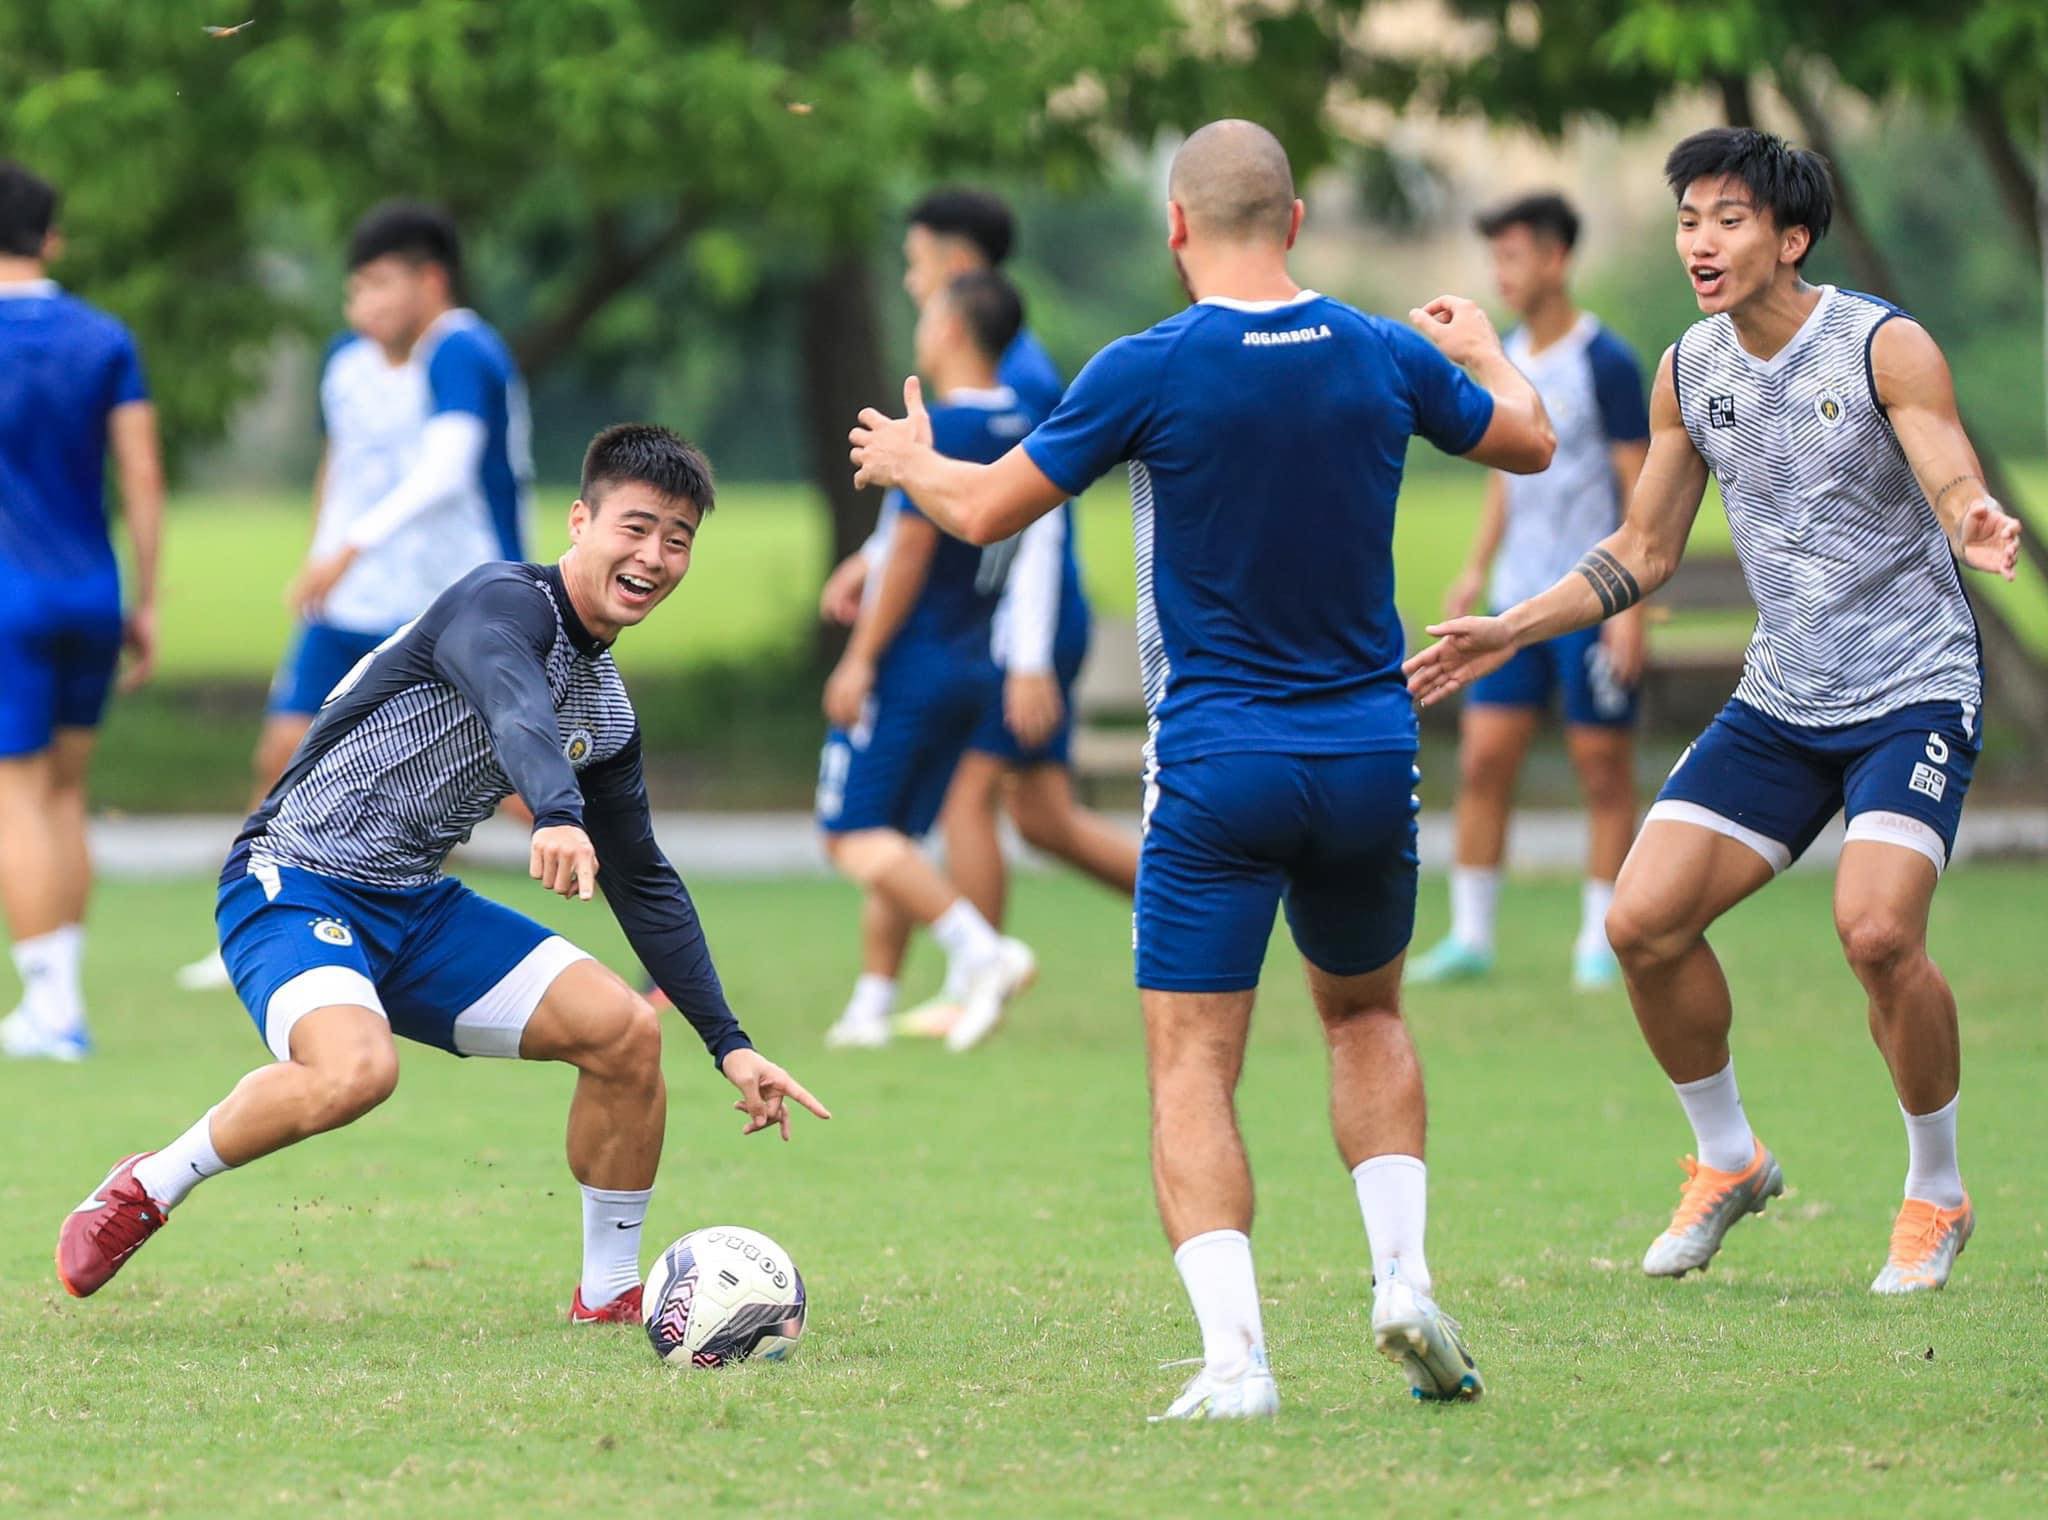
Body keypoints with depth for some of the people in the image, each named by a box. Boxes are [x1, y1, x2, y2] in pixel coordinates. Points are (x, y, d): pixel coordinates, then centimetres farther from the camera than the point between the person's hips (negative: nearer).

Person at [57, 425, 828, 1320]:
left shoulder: (607, 708, 13)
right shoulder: (504, 603, -14)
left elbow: (644, 884, 21)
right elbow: (515, 709, -38)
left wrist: (730, 1045, 17)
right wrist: (556, 814, -59)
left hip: (417, 909, 8)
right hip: (294, 884, -8)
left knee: (625, 1029, -6)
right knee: (357, 1069, -36)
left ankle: (610, 1297, 10)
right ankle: (147, 1189, -10)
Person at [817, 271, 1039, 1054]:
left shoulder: (940, 431, -17)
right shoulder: (1019, 431, 8)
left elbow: (911, 554, -18)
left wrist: (860, 658, -14)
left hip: (906, 665, -9)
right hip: (972, 666, 9)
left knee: (856, 836, -8)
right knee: (892, 840, 13)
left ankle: (981, 949, -22)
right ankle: (870, 1005, 11)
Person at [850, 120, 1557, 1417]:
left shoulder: (1150, 371, -11)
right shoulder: (1386, 357, -1)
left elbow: (987, 513, -1)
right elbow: (1530, 439, 18)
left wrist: (910, 461, 21)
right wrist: (1486, 350, 40)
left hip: (1218, 764, -4)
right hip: (1372, 756, 4)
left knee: (1192, 1066, 0)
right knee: (1366, 1014, 25)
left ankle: (1235, 1357, -15)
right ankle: (1405, 1278, 8)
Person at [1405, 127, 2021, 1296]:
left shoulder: (1884, 346, -13)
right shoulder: (1688, 371, 4)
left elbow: (1958, 490, -24)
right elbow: (1645, 552, 15)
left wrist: (1977, 529, -48)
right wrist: (1513, 632, 7)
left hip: (1914, 692, -6)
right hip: (1780, 704, 6)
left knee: (1877, 930, -26)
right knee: (1645, 922, -7)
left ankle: (1938, 1198, -3)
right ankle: (1729, 1161, 17)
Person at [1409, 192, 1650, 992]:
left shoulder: (1606, 363, -11)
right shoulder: (1505, 360, 10)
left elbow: (1643, 489, -11)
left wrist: (1632, 603, -15)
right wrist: (1477, 571, 14)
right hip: (1519, 596, 6)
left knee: (1603, 769, 0)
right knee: (1483, 757, 0)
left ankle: (1600, 945, 7)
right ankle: (1470, 936, 6)